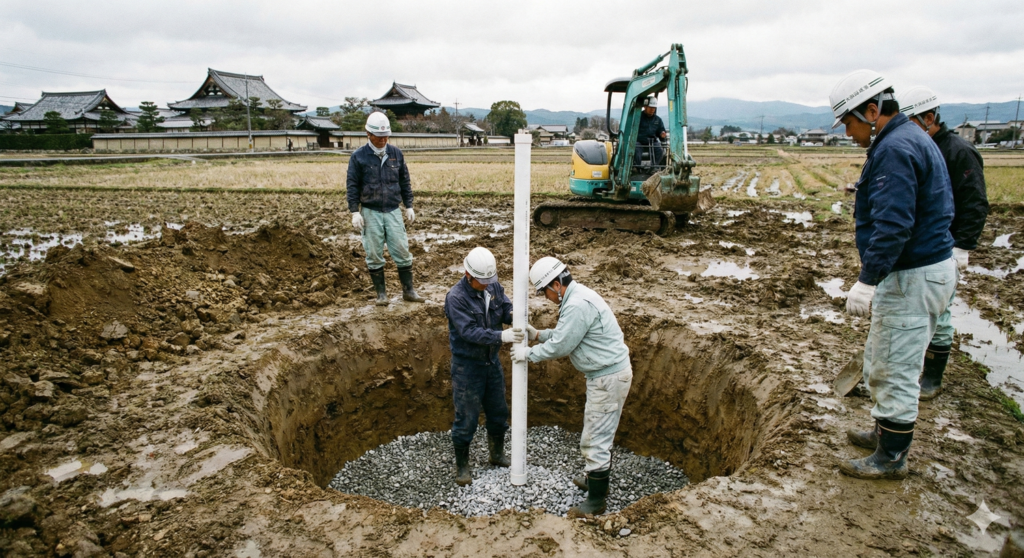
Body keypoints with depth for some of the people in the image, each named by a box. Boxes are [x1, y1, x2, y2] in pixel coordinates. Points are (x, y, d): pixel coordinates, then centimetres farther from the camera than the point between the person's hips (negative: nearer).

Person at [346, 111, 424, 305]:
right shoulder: (358, 156, -2)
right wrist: (355, 212, -8)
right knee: (374, 255, 4)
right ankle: (381, 293, 16)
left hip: (393, 211, 2)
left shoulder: (396, 153, 6)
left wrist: (409, 206, 9)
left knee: (402, 251, 1)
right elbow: (352, 186, -1)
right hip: (370, 213, -2)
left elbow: (404, 182, 12)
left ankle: (408, 291, 13)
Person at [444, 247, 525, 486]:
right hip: (467, 365, -6)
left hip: (492, 361, 6)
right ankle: (462, 466, 24)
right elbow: (469, 332, -29)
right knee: (466, 418, 3)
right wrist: (501, 336, -38)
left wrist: (514, 315, -27)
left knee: (498, 412, 20)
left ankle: (497, 454, 42)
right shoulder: (456, 297, -22)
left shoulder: (494, 287, -3)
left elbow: (507, 308, -3)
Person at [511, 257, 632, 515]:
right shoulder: (577, 296, 10)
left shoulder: (577, 305, -24)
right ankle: (596, 479, 41)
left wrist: (528, 353, -7)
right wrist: (537, 334, 14)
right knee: (599, 434, 24)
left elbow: (560, 346, -20)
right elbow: (564, 333, 20)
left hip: (608, 377, -11)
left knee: (595, 440, -1)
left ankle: (596, 501, 11)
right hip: (607, 372, 11)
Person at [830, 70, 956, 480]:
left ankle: (891, 459, 14)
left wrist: (867, 280, -27)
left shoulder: (895, 149, -19)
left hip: (911, 276, -11)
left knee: (894, 369, 1)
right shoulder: (914, 139, 15)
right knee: (884, 361, 21)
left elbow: (892, 225, -28)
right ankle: (887, 433, 36)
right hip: (932, 264, 11)